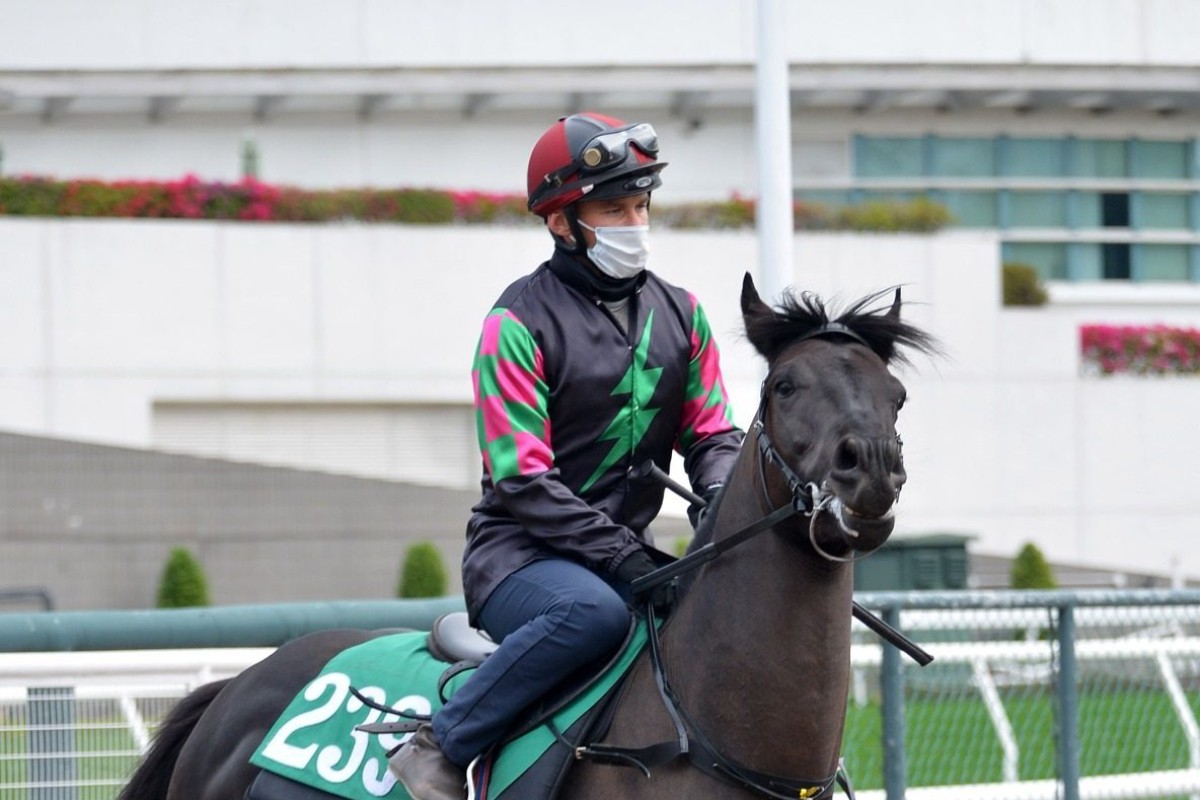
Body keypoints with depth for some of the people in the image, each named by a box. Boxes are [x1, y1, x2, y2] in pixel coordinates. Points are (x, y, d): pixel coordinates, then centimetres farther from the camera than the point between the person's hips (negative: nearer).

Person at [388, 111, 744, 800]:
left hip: (627, 545, 6)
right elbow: (524, 481, -14)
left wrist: (719, 500, -12)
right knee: (595, 610, -37)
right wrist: (626, 558, -22)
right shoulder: (520, 323, -10)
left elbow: (712, 434, 13)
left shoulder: (680, 314, 10)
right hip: (522, 553, -6)